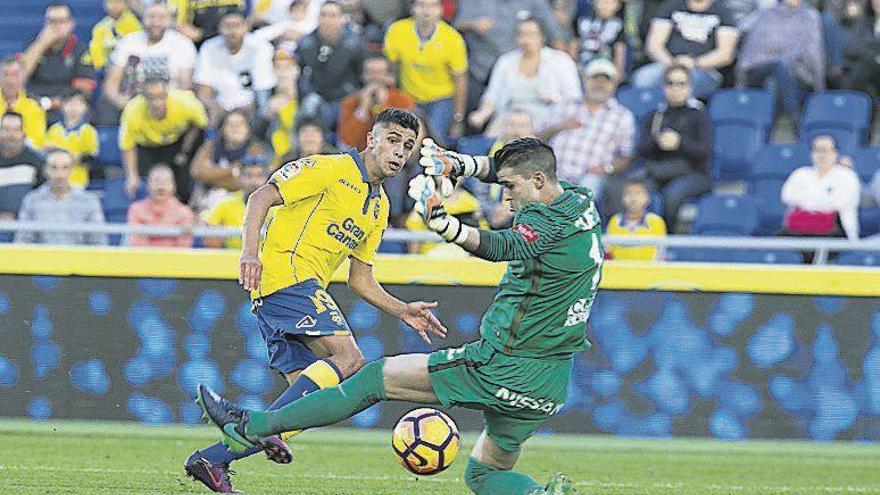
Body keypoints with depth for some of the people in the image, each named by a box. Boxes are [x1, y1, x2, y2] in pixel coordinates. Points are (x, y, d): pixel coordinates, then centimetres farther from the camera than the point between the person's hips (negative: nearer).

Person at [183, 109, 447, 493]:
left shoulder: (379, 206, 23)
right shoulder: (330, 170, -3)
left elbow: (360, 279, 27)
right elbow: (261, 198, -11)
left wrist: (403, 311, 14)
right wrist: (250, 252, -25)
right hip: (285, 272, -9)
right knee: (348, 359, -24)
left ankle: (211, 459, -1)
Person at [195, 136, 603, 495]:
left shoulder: (548, 221, -20)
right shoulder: (580, 201, 9)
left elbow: (501, 246, -43)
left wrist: (442, 222, -59)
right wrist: (457, 164, 7)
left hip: (501, 366, -9)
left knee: (376, 378, -1)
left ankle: (252, 427, 2)